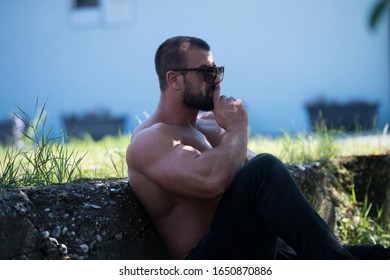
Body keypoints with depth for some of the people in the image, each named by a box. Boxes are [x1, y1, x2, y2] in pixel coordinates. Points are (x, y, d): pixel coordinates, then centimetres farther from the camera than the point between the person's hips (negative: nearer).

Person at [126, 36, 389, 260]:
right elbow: (212, 180, -27)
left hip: (257, 254, 8)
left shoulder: (211, 124, 18)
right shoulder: (149, 141, -8)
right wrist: (238, 127, -11)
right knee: (264, 169, -31)